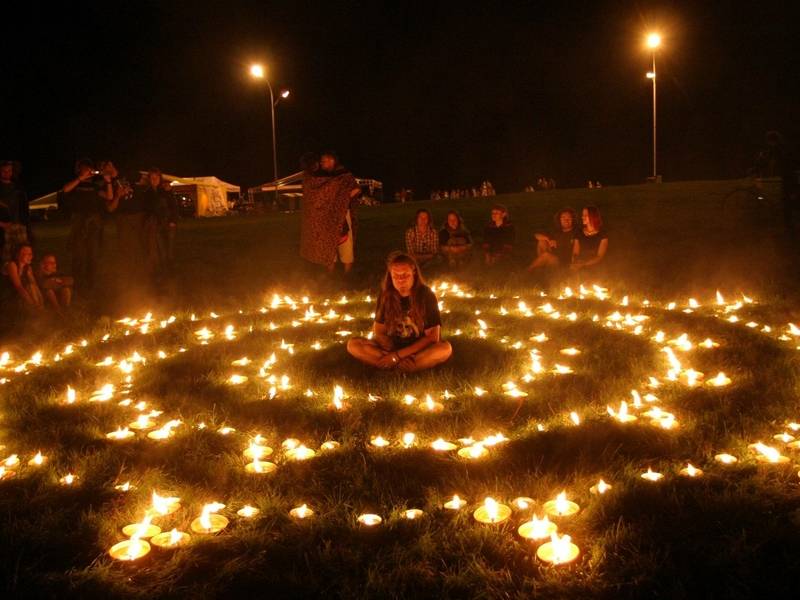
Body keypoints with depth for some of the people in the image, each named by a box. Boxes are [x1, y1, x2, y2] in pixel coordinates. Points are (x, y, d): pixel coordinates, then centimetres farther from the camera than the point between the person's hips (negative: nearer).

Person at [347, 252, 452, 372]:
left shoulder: (426, 295, -13)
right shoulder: (386, 296, -5)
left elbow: (432, 337, -16)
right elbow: (379, 332, -3)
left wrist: (398, 355, -22)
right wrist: (394, 355, -23)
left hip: (419, 350, -2)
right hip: (392, 348, 3)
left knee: (446, 348, -34)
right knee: (353, 344, -19)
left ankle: (394, 365, -28)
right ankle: (400, 363, -26)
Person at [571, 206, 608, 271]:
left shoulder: (603, 234, -1)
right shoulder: (579, 233, 10)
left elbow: (600, 257, -7)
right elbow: (575, 254, 8)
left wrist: (583, 265, -20)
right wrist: (574, 264, -14)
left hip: (594, 268, -3)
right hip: (579, 269, 3)